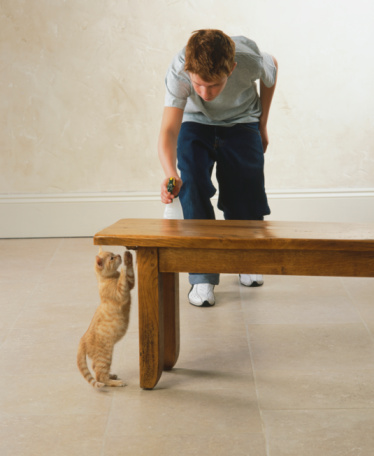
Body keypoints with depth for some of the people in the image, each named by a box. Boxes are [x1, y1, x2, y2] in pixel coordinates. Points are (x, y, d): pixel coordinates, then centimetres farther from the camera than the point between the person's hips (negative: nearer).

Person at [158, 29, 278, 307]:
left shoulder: (250, 60, -35)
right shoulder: (178, 71, -38)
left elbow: (272, 69, -9)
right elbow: (169, 130, -43)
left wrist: (262, 126, 0)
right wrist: (171, 174, -63)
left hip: (241, 123, 1)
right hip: (195, 123, -1)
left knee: (247, 192, -4)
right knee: (192, 186, -19)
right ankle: (203, 276, -10)